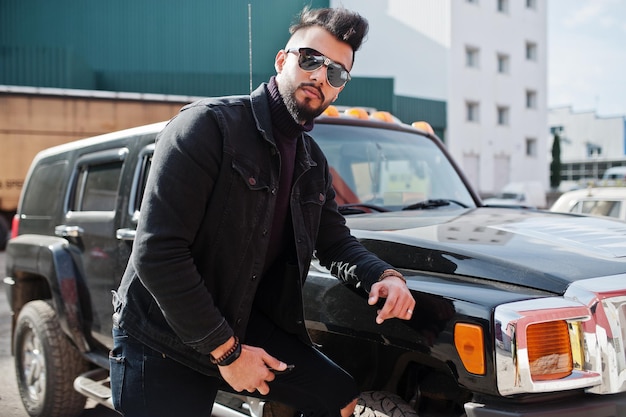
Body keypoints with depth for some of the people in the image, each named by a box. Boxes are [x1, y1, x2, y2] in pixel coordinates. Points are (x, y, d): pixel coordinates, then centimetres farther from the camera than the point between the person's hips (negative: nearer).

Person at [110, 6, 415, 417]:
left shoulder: (313, 162, 6)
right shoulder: (209, 124, -18)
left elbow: (336, 242, 15)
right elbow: (157, 253, -23)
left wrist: (384, 275, -8)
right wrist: (225, 350, -20)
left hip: (247, 325, 7)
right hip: (162, 341, -6)